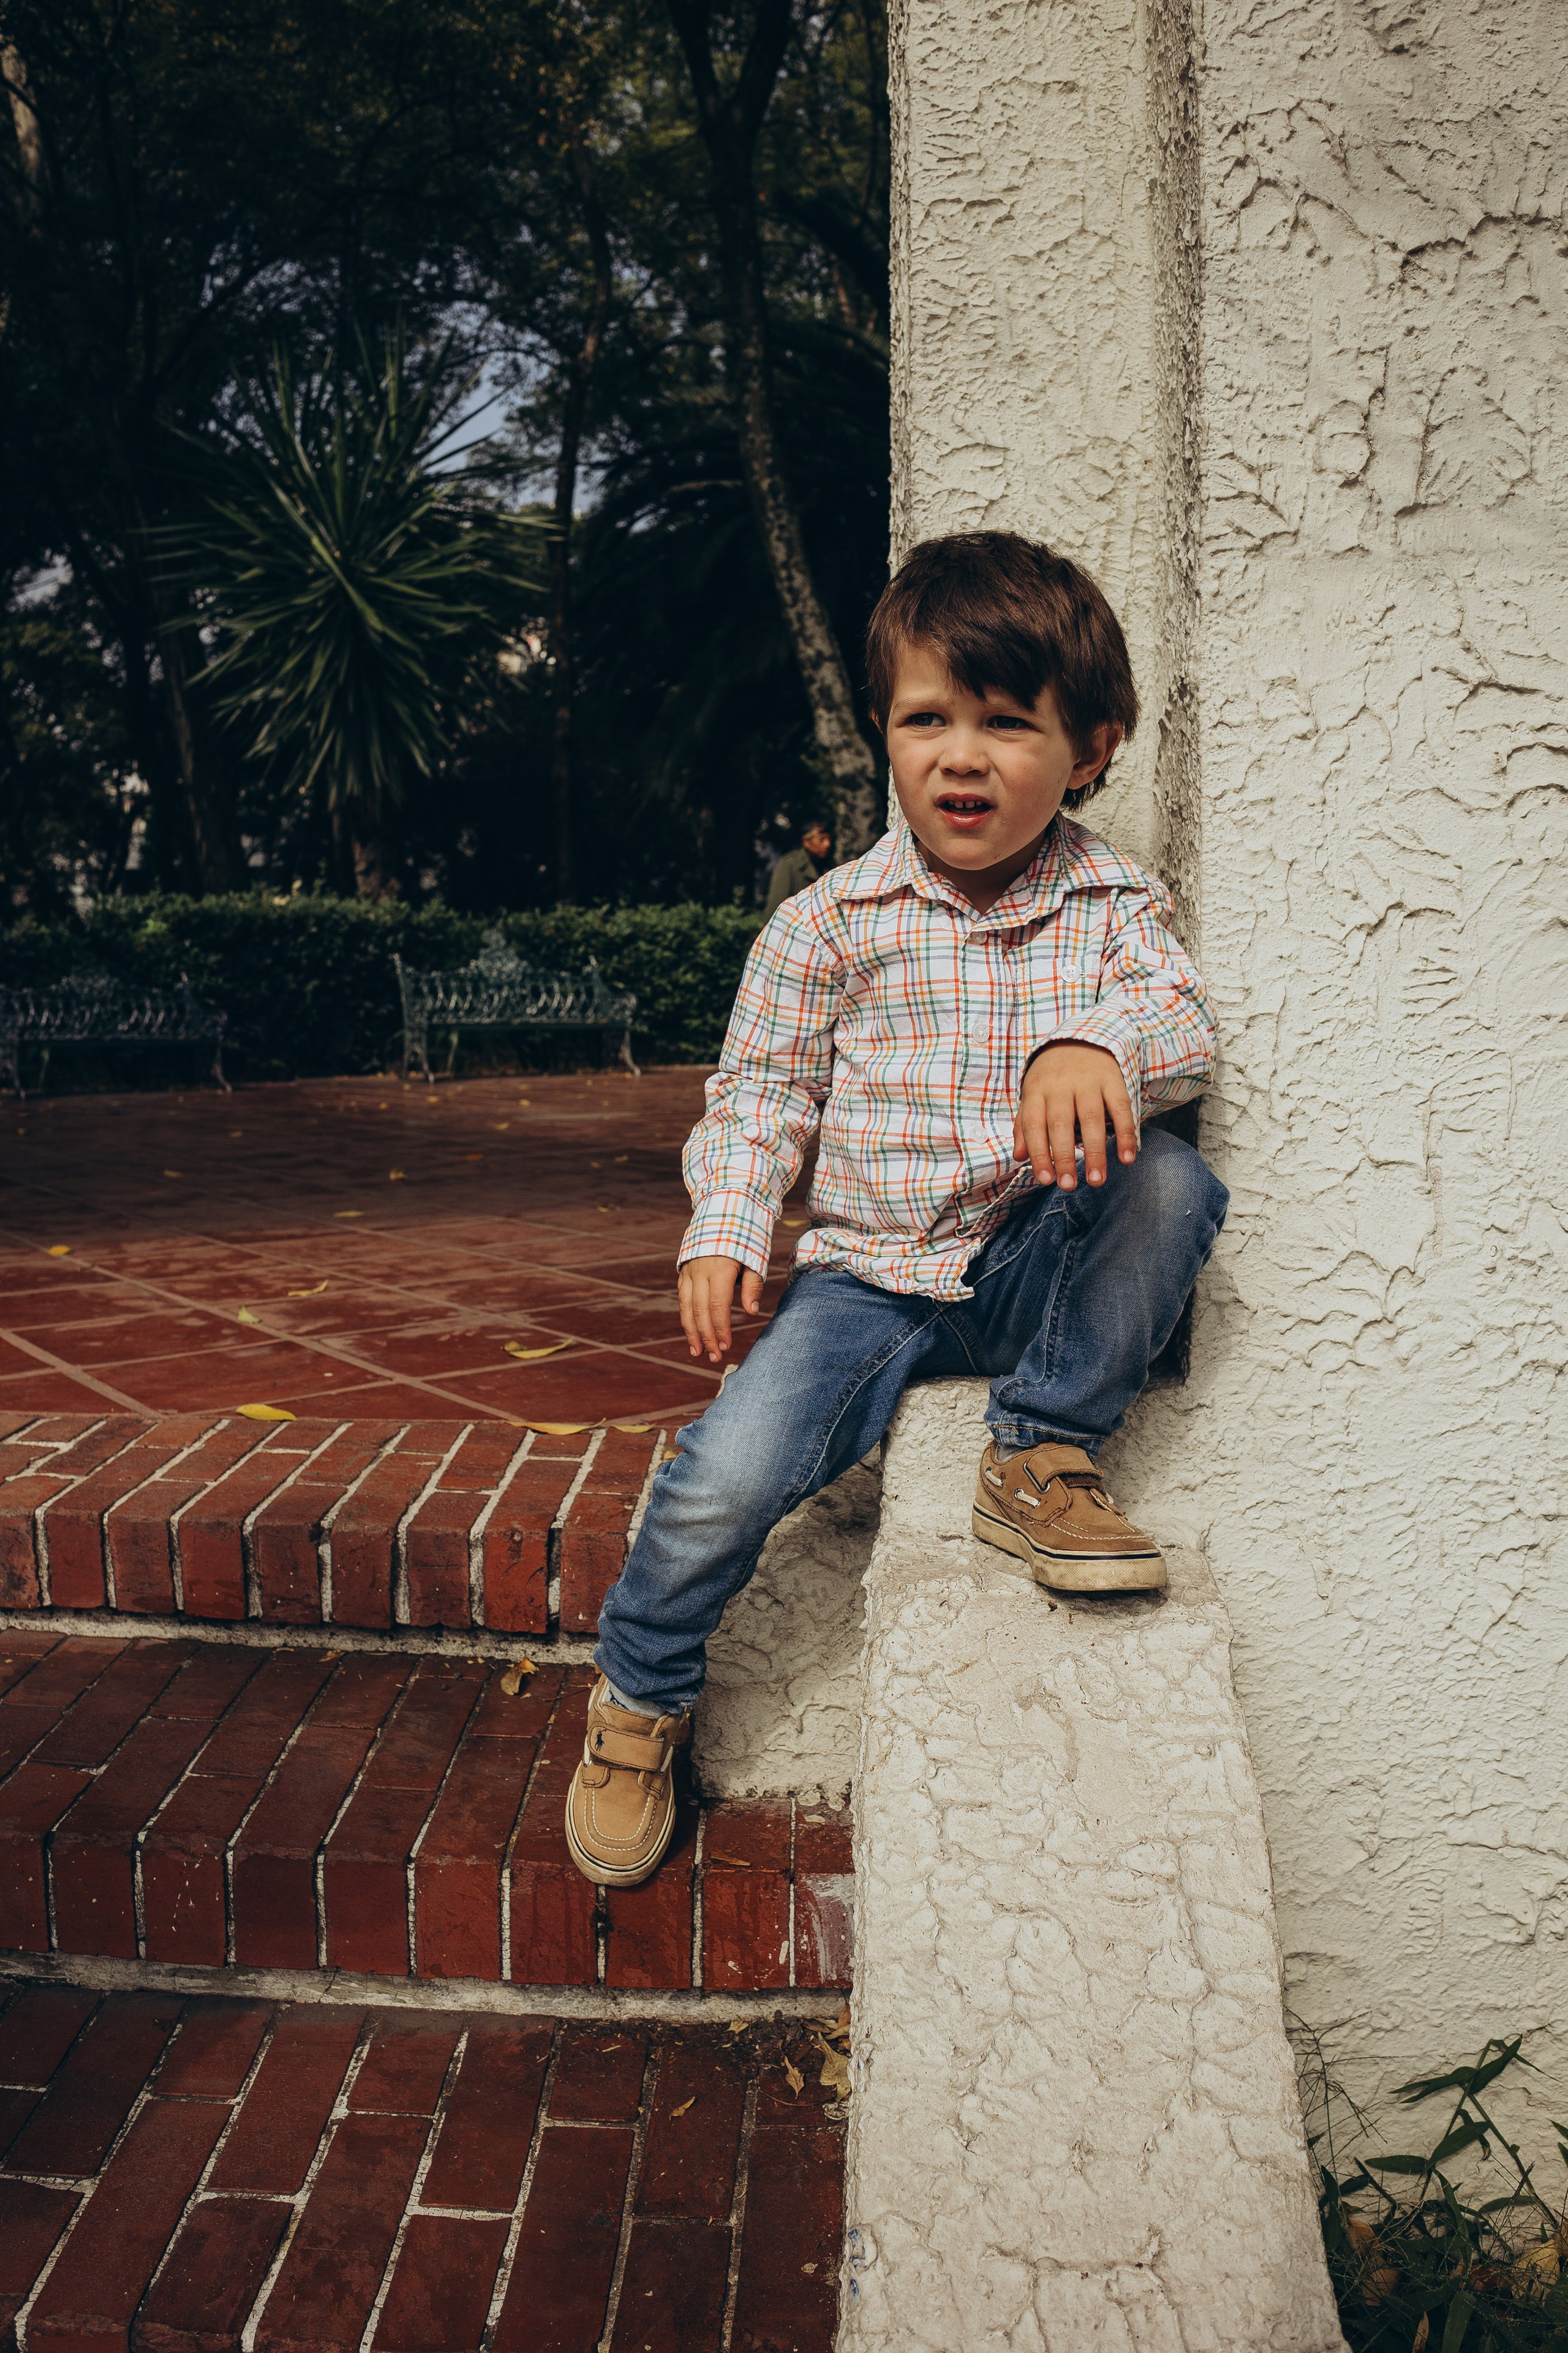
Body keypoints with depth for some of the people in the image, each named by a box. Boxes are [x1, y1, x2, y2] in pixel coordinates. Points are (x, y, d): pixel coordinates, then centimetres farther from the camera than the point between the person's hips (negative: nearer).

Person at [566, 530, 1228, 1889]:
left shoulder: (1116, 904, 2)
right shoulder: (834, 920, -1)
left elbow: (1183, 1025, -13)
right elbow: (760, 1089, 4)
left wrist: (1099, 1037, -36)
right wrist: (725, 1227, -11)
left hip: (1042, 1264, 1)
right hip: (871, 1272, -1)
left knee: (1168, 1180, -29)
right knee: (726, 1475, -21)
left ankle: (1043, 1460, -9)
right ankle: (640, 1698, 11)